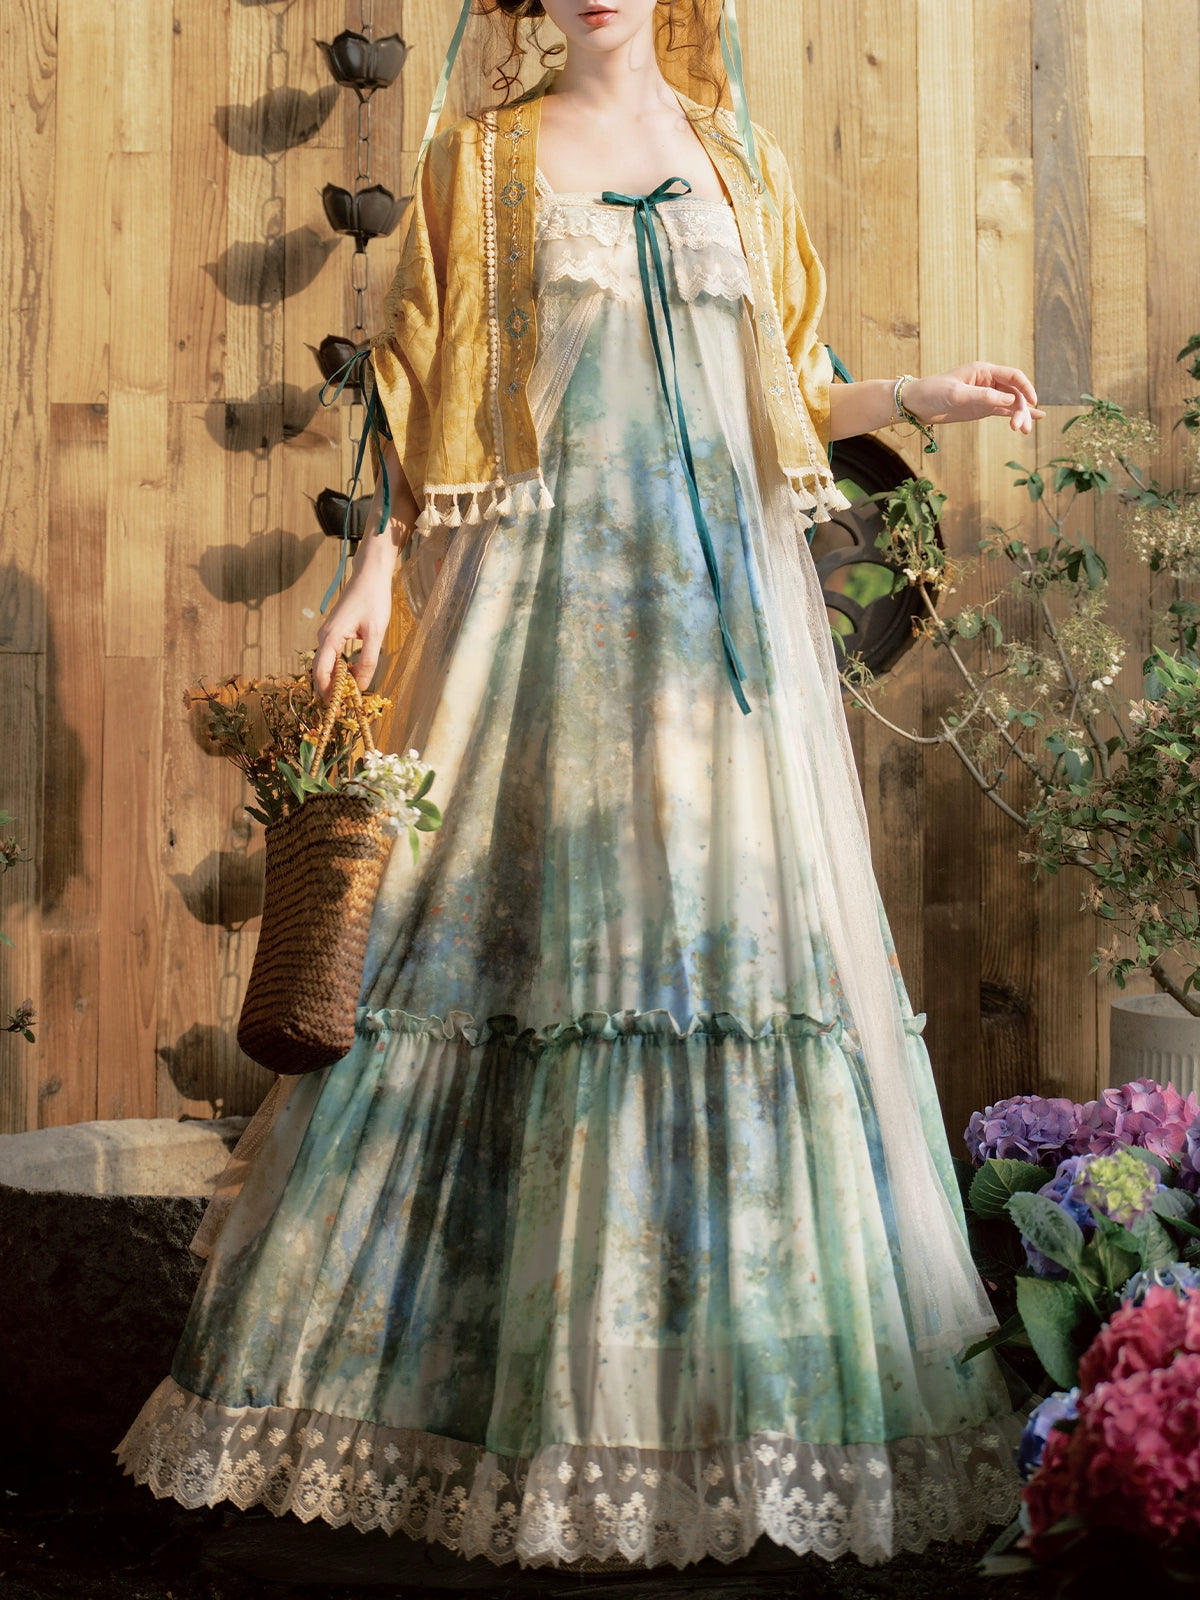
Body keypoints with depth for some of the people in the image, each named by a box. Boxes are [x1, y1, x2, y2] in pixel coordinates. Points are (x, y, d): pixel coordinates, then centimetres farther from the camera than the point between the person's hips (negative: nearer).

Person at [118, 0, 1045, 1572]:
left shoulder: (742, 164, 16)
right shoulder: (482, 162, 10)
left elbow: (794, 383, 18)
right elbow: (419, 383, 6)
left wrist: (923, 397, 2)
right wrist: (380, 565, -4)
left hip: (725, 598, 2)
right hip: (545, 586, -2)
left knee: (736, 926, -2)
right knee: (515, 921, -4)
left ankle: (729, 1377, 6)